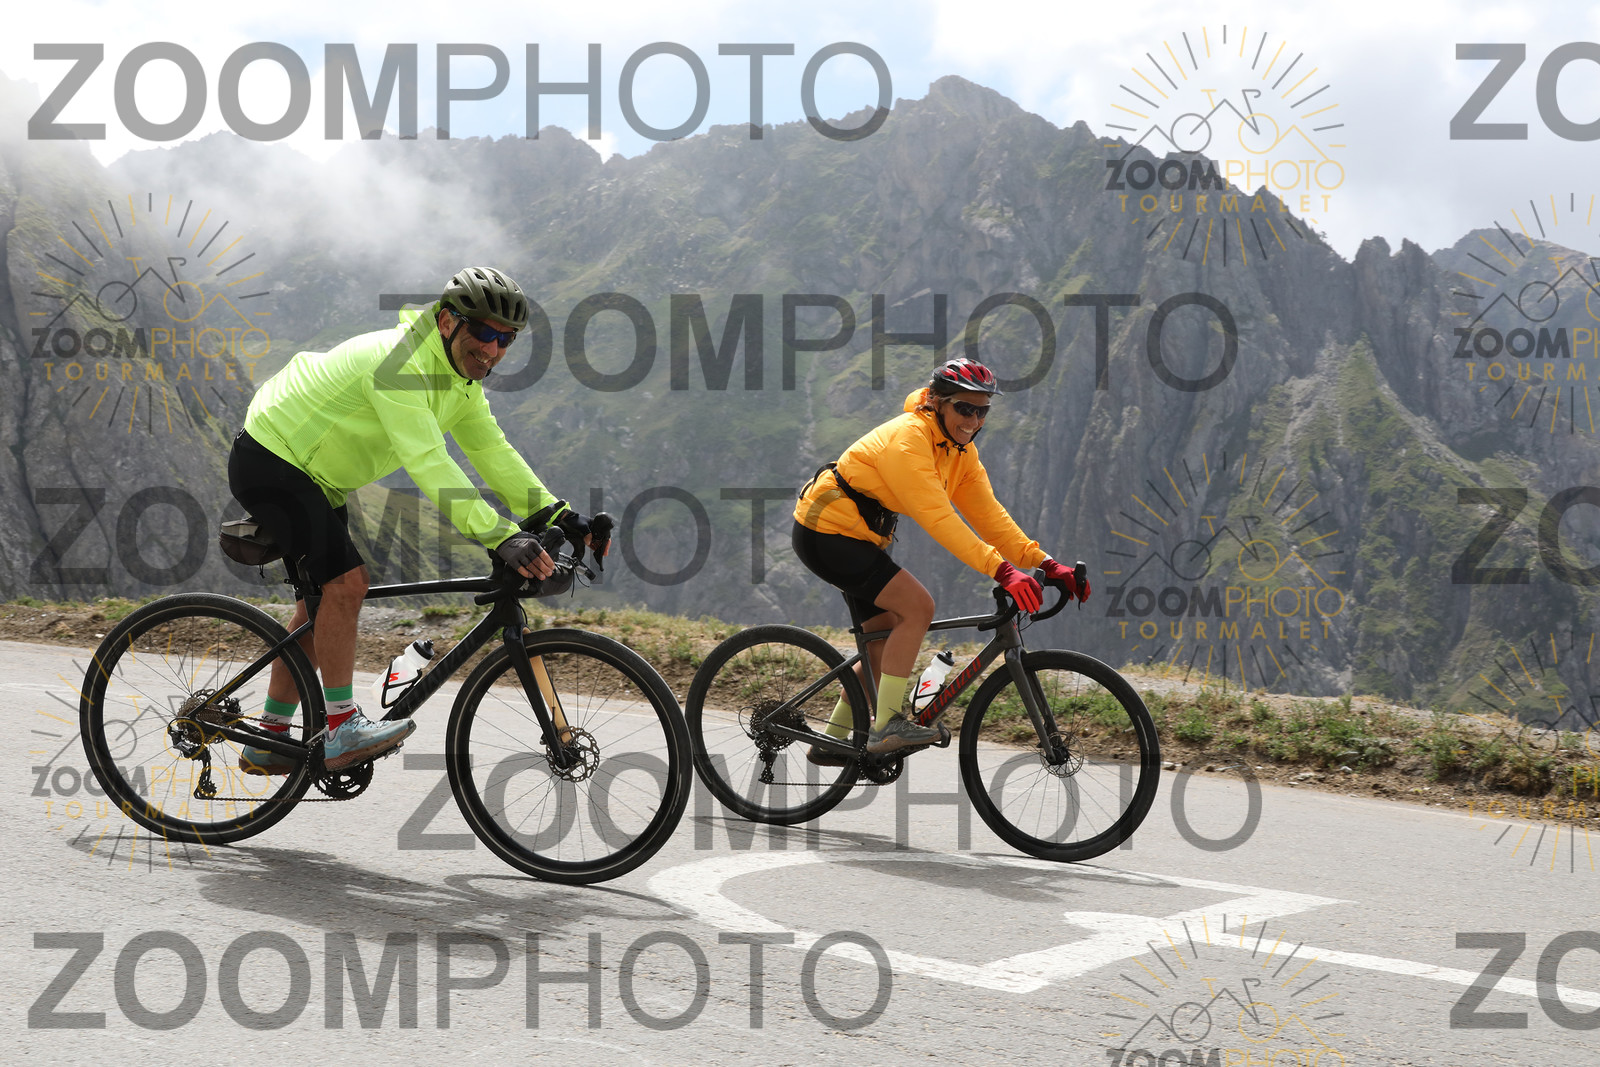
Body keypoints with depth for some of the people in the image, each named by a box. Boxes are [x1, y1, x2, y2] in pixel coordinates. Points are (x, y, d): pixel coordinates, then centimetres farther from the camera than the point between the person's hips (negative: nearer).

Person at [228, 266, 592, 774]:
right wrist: (501, 537, -46)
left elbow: (492, 451, 1)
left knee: (323, 598, 12)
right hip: (269, 461, -10)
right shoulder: (399, 365, -31)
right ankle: (341, 729, -15)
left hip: (314, 475, 10)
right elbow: (428, 465, -40)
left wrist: (555, 514, -11)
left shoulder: (460, 375, 0)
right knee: (346, 581, -22)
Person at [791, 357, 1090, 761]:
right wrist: (1002, 571, -42)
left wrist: (1046, 564, -15)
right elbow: (937, 517, -35)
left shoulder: (961, 450, 2)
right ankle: (885, 725, -18)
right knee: (917, 606, -21)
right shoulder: (908, 437, -26)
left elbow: (988, 515, -3)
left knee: (886, 642, 11)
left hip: (859, 539, 10)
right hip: (826, 533, -10)